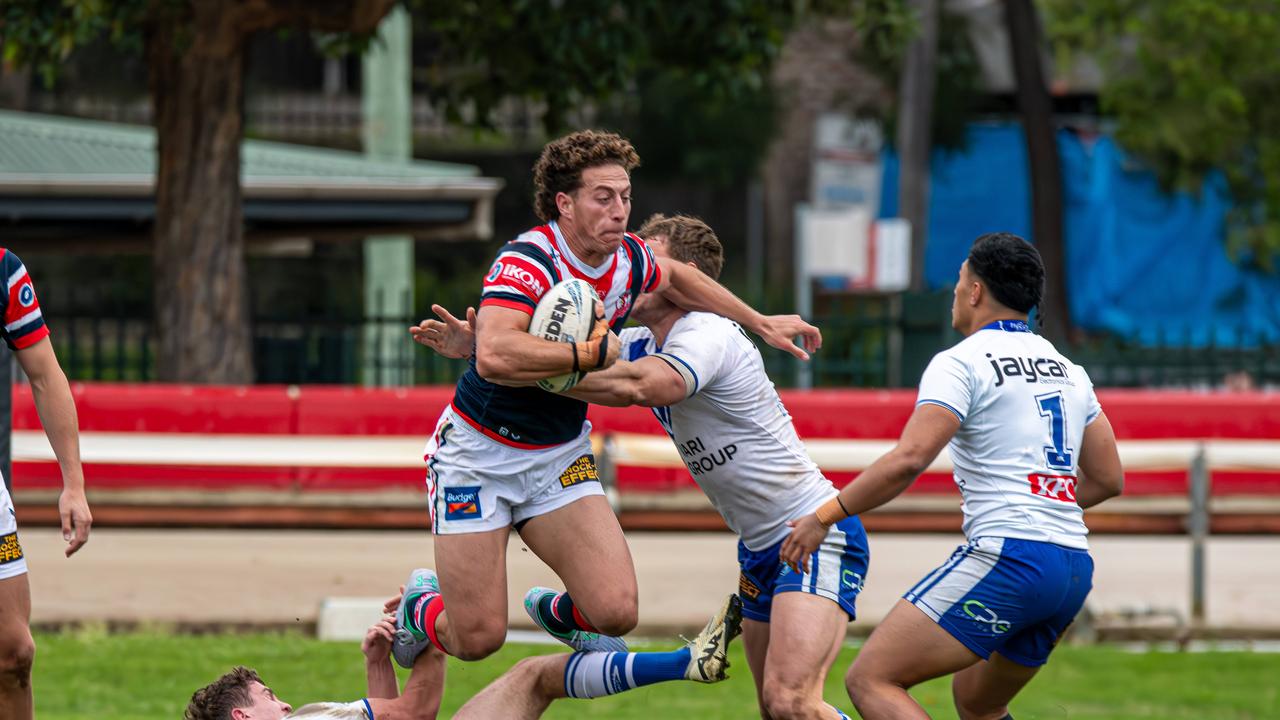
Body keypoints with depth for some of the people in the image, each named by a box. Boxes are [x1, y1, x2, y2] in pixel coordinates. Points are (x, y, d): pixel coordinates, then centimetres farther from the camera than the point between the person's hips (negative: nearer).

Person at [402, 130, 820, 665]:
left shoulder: (630, 260, -2)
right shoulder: (528, 261, -25)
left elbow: (676, 278, 24)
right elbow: (494, 357, -41)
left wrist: (759, 322, 25)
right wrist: (594, 352, -30)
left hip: (560, 455, 6)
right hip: (478, 453, -6)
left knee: (616, 611, -13)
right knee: (478, 639, -7)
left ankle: (562, 613, 24)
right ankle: (423, 611, 30)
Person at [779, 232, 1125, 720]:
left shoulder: (961, 363, -4)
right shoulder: (1068, 372, 18)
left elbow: (909, 459, -16)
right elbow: (1108, 480, 22)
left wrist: (825, 516, -10)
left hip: (1006, 559, -8)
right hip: (1075, 568, 8)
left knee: (871, 681, -10)